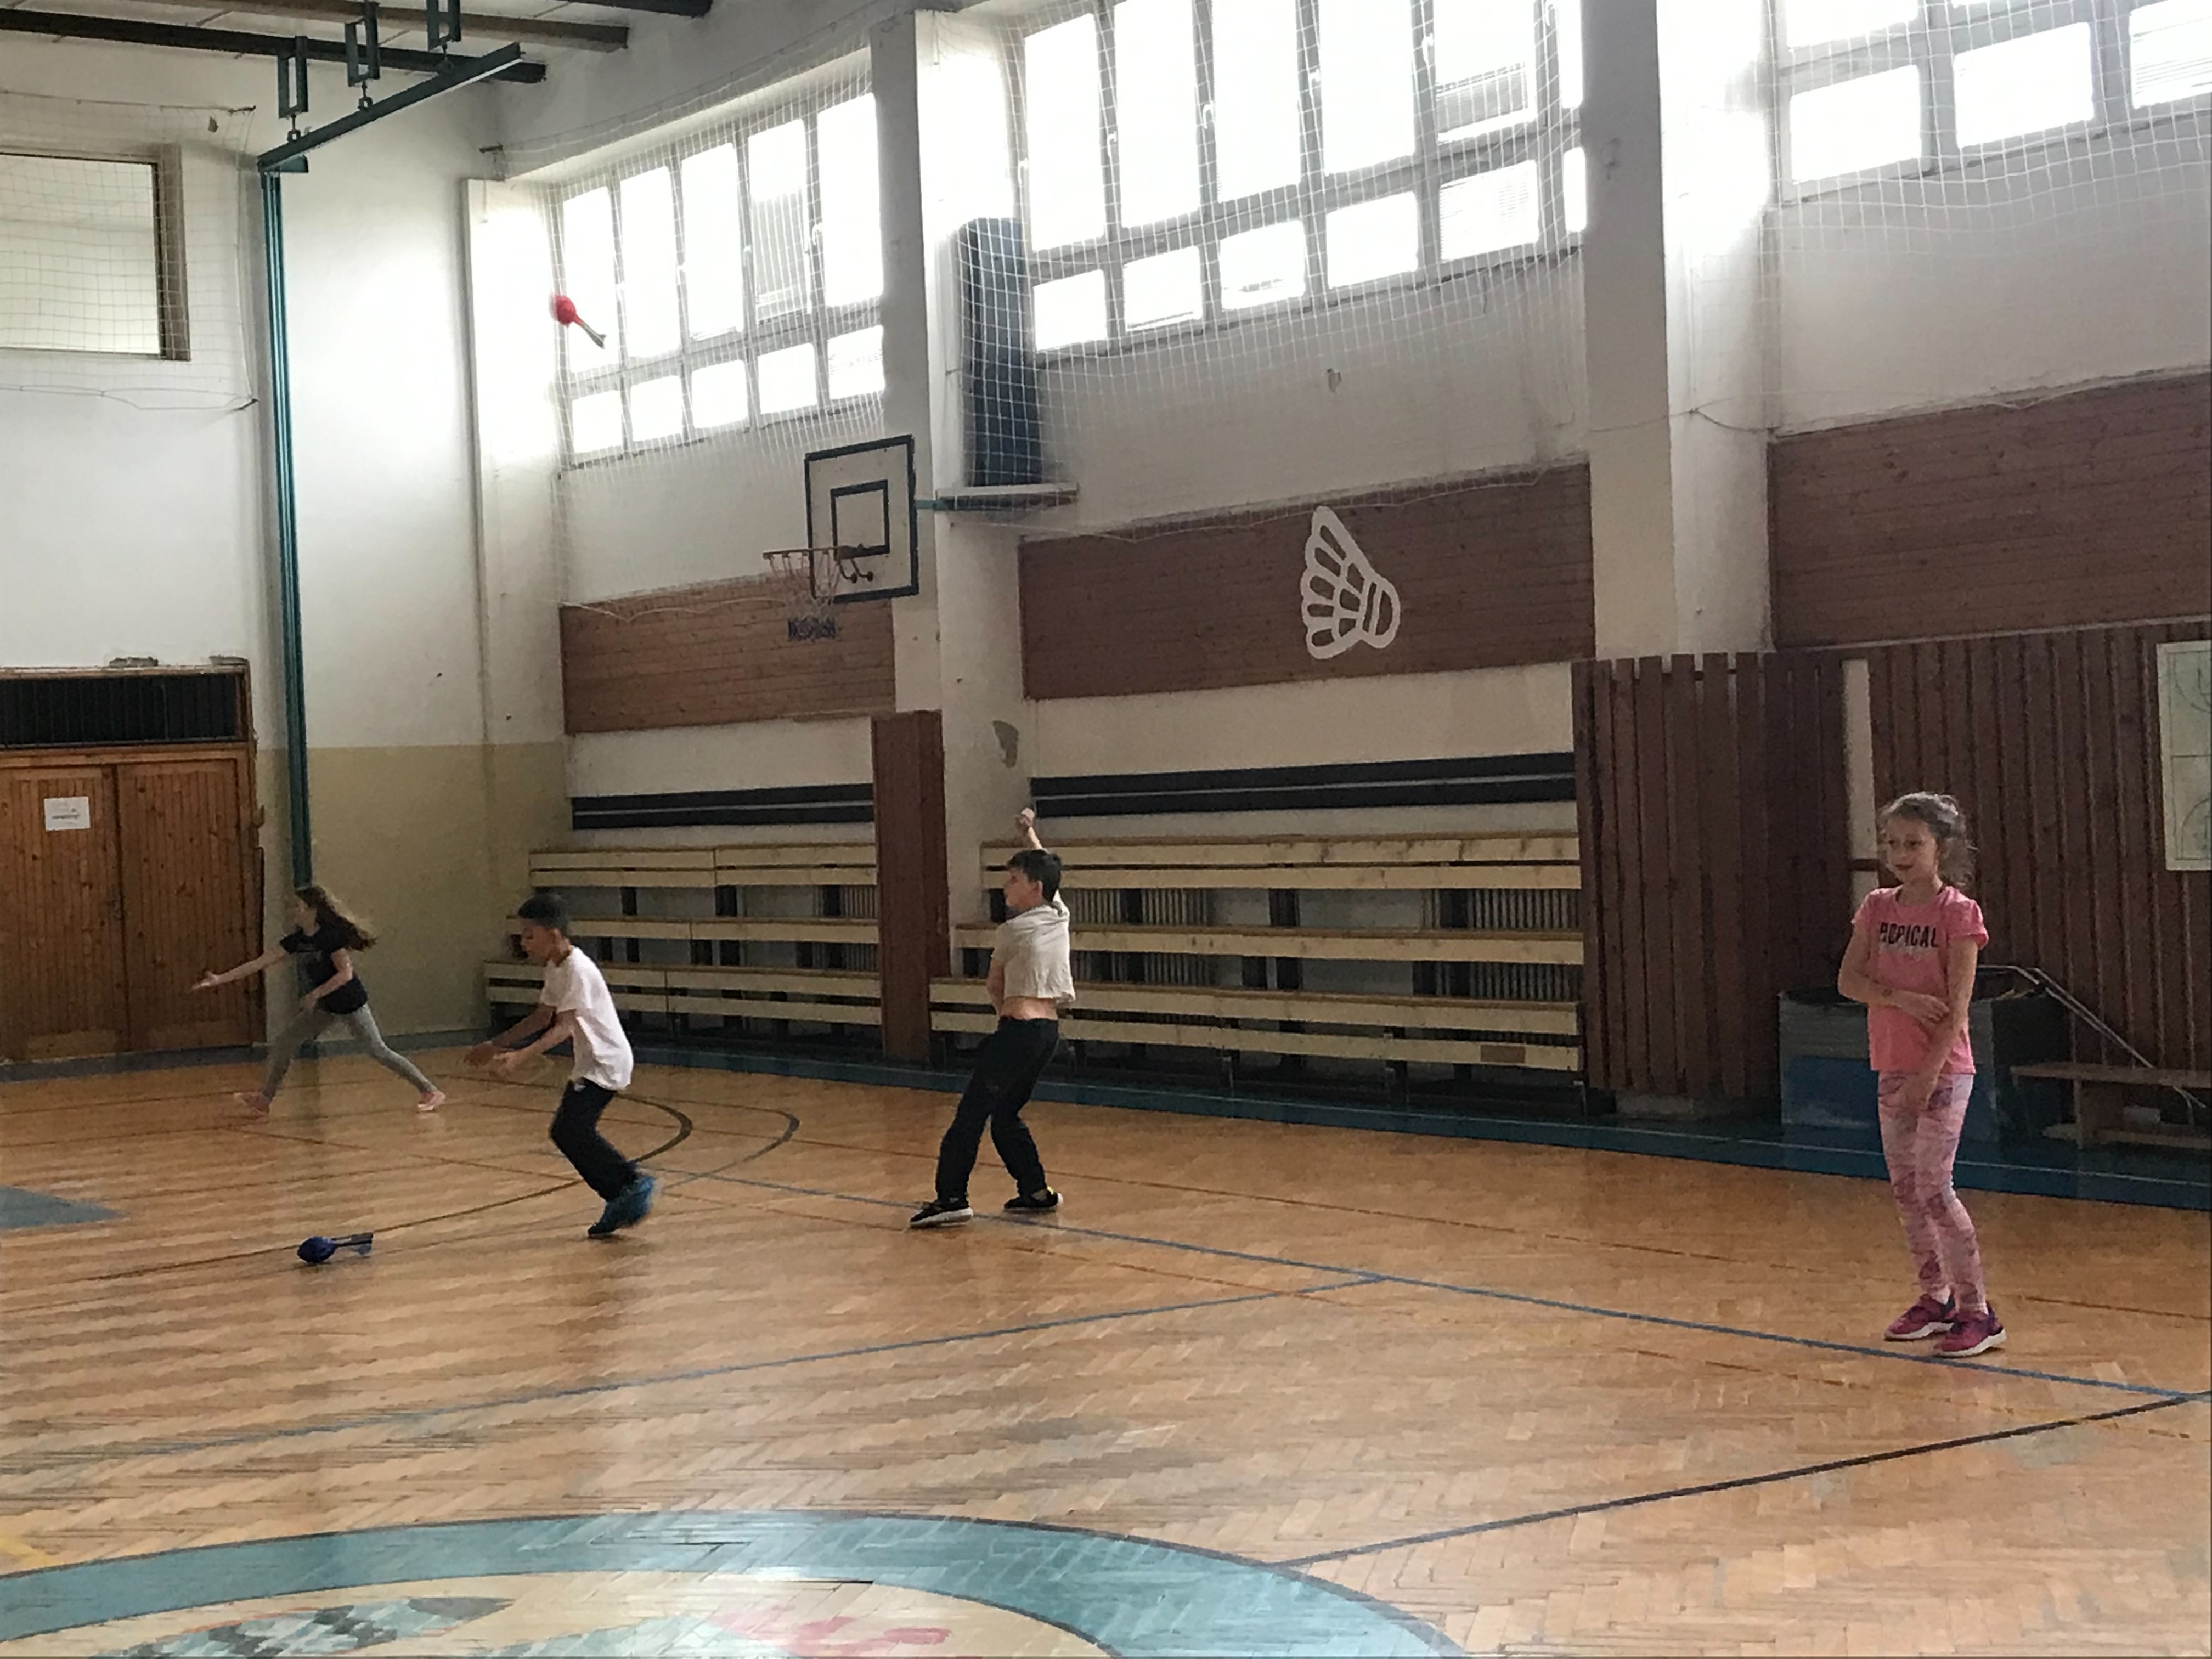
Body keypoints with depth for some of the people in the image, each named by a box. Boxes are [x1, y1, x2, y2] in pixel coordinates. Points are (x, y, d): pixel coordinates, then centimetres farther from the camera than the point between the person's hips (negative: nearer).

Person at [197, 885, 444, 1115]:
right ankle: (263, 1098, 10)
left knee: (378, 1051, -9)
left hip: (350, 1002, -8)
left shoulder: (331, 936, -20)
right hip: (326, 1006, 8)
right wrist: (220, 979, -4)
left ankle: (431, 1091, -4)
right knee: (284, 1043, 3)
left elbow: (346, 973, -23)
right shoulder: (296, 940, 1)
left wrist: (315, 995, -24)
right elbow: (259, 963, 0)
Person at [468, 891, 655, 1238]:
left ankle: (633, 1181, -13)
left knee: (571, 1129, -20)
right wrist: (496, 1046, 20)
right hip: (589, 1064, 10)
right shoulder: (556, 968, 10)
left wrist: (521, 1056, -39)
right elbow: (542, 1017, 21)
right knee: (568, 1133, 6)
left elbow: (564, 1027, -28)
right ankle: (621, 1200, 11)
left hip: (607, 1062, -10)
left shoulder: (577, 969, -20)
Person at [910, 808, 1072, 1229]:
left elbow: (994, 984, 5)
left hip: (1018, 1031, -8)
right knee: (1005, 1115, 19)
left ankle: (951, 1197, -14)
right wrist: (1030, 833, 43)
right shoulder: (1059, 915, 9)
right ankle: (1036, 1191, 16)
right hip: (1050, 1031, 8)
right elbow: (1043, 869, 29)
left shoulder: (1014, 930, -9)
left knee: (972, 1112, -8)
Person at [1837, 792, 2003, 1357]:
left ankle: (1979, 1312, -3)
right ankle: (1936, 1298, 23)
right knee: (1905, 1188, 10)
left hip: (1942, 1070, -6)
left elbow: (1956, 1005, -14)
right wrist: (1902, 998, -17)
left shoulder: (1958, 912, -10)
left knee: (1933, 1188, -10)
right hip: (1892, 1066, 6)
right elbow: (1848, 980, 0)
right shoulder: (1878, 907, 7)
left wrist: (1929, 1073, -19)